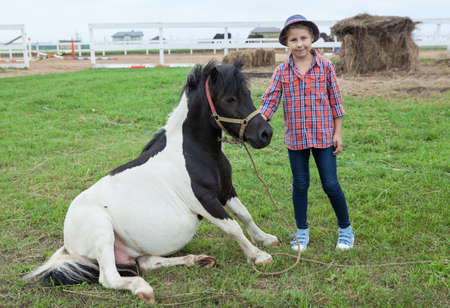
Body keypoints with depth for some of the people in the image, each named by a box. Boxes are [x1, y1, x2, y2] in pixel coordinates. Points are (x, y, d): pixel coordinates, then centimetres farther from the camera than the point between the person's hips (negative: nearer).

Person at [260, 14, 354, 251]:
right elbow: (270, 101, -4)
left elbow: (335, 101, 2)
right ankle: (302, 232, 27)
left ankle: (345, 229, 24)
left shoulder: (325, 67, -2)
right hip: (295, 138, 1)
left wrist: (338, 133, 0)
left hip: (323, 136, -1)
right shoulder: (282, 72, 0)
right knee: (300, 185, 11)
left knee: (331, 184, 3)